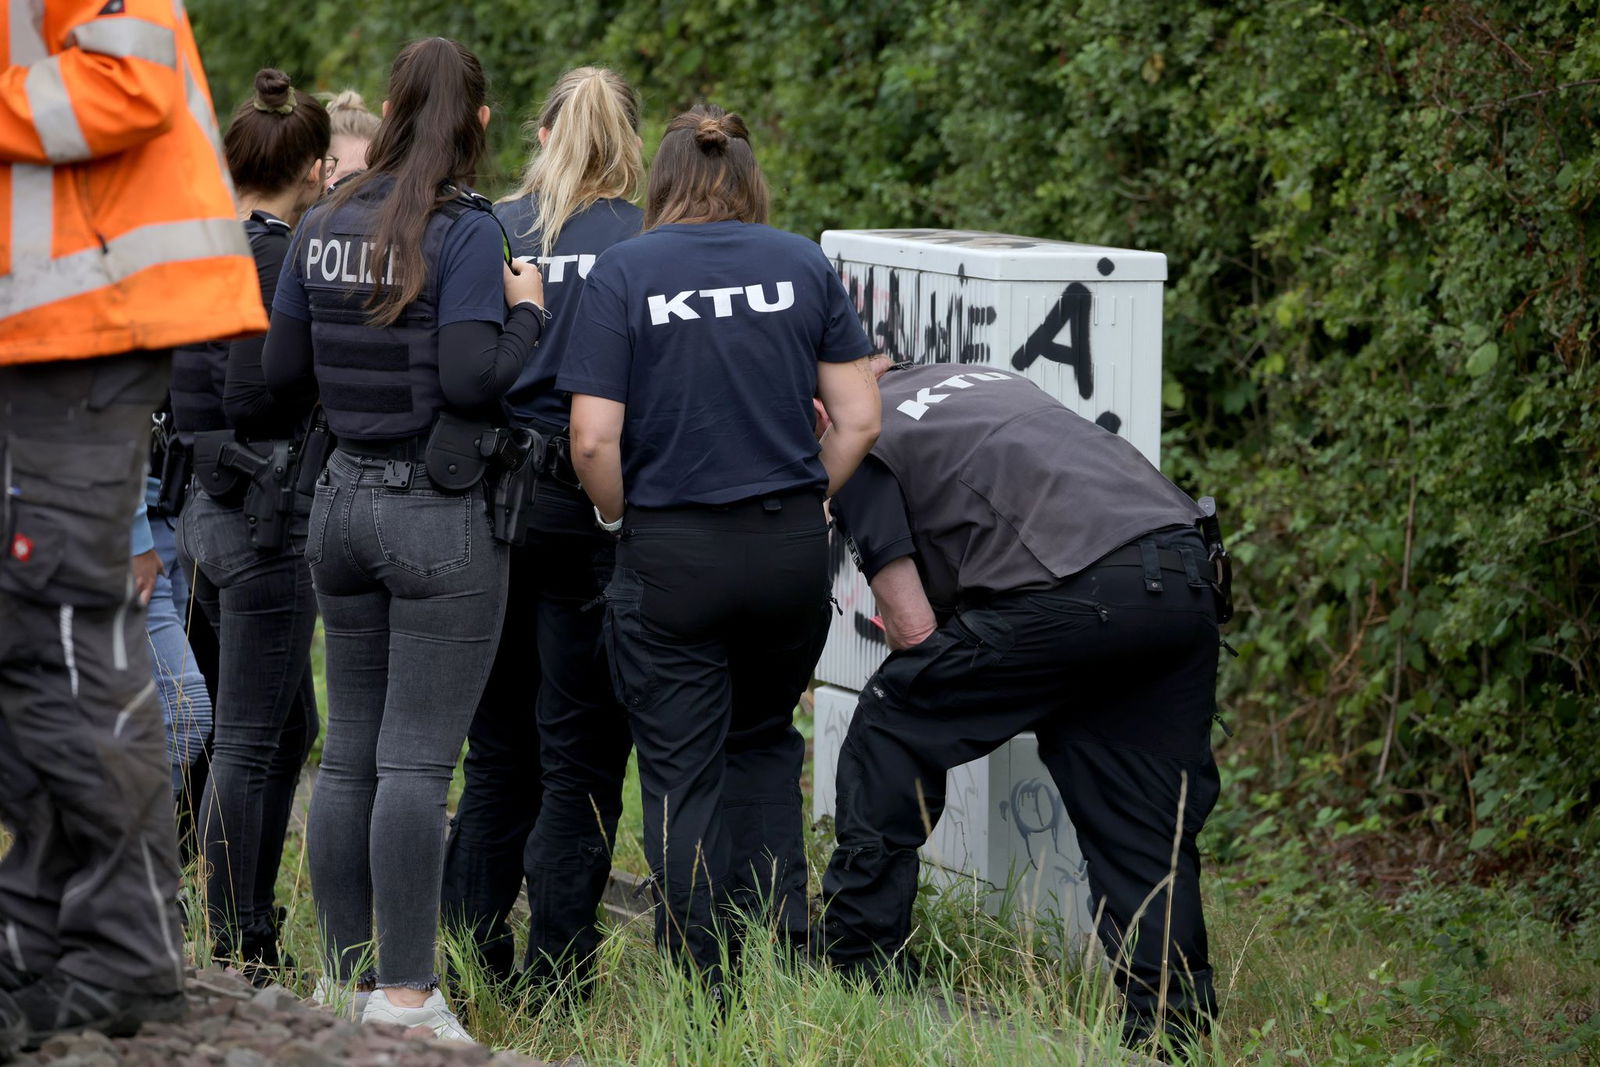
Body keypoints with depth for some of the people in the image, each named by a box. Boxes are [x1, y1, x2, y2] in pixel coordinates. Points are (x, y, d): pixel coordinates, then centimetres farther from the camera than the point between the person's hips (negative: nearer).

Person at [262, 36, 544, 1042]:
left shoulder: (325, 226, 7)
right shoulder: (464, 231, -13)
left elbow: (283, 370, 11)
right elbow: (471, 381, -21)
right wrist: (527, 313, -5)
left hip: (344, 501, 7)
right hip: (441, 516, -7)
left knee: (349, 753, 12)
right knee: (417, 761, -6)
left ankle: (345, 979, 17)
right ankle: (405, 995, -6)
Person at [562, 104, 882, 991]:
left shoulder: (624, 271, -5)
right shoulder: (802, 265, 3)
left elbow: (594, 439, -12)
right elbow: (859, 421, 0)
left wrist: (620, 518, 6)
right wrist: (802, 500, 12)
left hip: (672, 553, -3)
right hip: (792, 549, 3)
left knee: (682, 775, 6)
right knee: (764, 741, 24)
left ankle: (703, 989, 9)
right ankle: (781, 943, 17)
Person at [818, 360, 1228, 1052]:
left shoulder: (857, 449, 11)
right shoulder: (973, 379, 33)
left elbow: (913, 629, 5)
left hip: (1073, 588, -7)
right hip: (1186, 574, 7)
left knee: (891, 733, 11)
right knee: (1146, 821, 13)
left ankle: (861, 968, 14)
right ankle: (1168, 1024, 7)